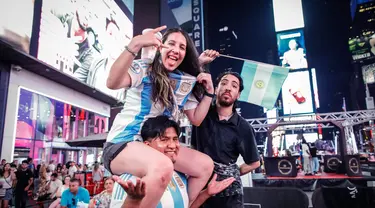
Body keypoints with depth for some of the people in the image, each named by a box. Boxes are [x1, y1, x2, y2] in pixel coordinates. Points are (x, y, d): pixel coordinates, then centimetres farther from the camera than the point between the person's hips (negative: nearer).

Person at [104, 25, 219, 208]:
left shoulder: (186, 82, 8)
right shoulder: (143, 68, -8)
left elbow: (196, 119, 11)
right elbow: (112, 83, -29)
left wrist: (209, 91, 1)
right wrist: (135, 44, -37)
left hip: (158, 145, 7)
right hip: (123, 144, -7)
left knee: (206, 165, 0)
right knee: (163, 167, -38)